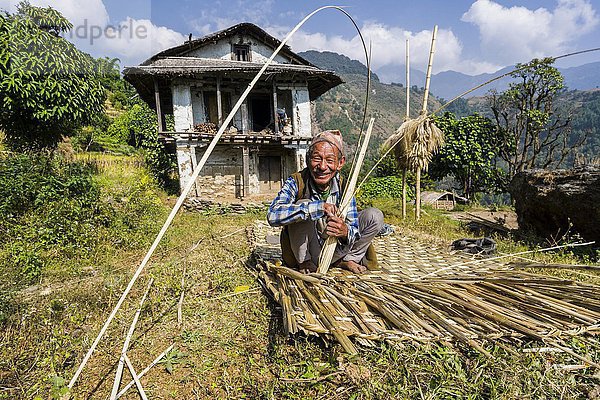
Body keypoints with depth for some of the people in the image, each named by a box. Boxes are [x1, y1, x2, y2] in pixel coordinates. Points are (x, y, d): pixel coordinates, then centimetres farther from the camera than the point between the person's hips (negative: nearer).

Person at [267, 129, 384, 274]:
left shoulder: (343, 187, -11)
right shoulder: (296, 183, -21)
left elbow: (354, 228, -12)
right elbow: (272, 215, -38)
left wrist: (345, 232, -38)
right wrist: (318, 207, -44)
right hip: (305, 251, -3)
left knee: (375, 216, -10)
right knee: (303, 206, -30)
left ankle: (347, 259, 7)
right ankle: (303, 261, -8)